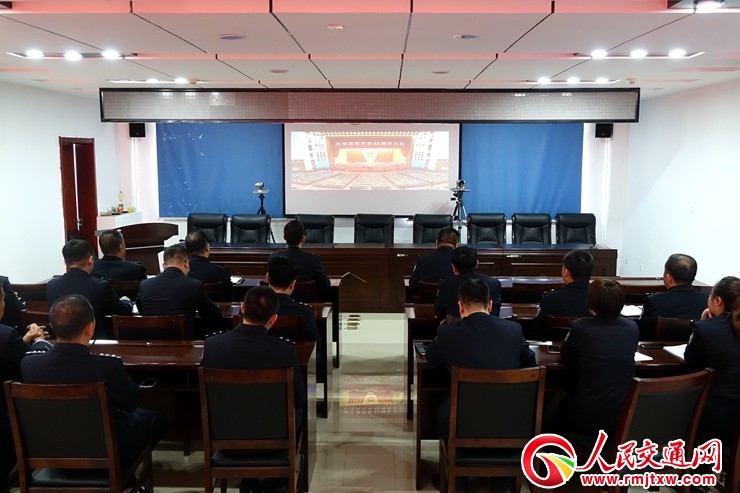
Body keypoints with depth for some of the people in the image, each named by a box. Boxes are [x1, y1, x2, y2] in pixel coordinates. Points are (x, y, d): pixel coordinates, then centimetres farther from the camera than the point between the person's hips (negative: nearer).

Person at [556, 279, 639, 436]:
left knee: (558, 405, 29)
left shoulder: (580, 327, -14)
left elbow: (566, 357, 3)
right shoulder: (632, 328, -3)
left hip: (588, 417, -4)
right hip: (625, 416, 4)